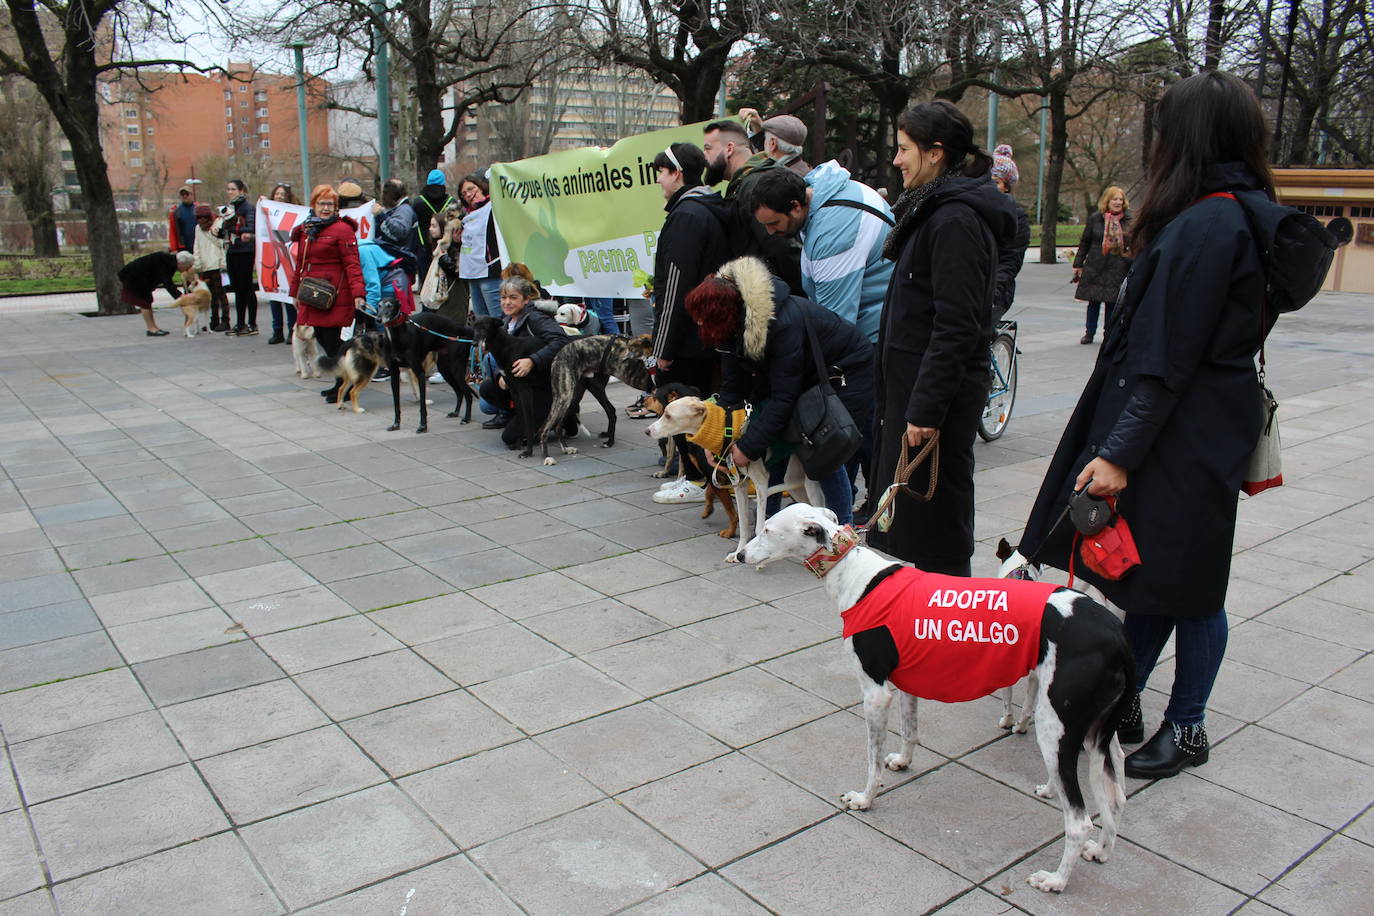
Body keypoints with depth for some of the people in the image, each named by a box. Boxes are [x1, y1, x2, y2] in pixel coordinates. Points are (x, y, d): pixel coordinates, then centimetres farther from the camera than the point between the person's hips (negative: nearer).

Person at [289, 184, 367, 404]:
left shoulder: (342, 229, -8)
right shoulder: (305, 230, 16)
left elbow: (352, 264, -15)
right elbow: (301, 263, 22)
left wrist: (358, 293, -24)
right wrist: (296, 292, 23)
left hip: (335, 295, -8)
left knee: (332, 339, -6)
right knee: (321, 337, 10)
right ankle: (342, 383, 24)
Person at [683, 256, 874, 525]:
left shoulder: (783, 324, -37)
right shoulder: (733, 324, -12)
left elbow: (783, 397, -32)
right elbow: (732, 387, -8)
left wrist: (749, 447, -28)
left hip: (847, 373, -8)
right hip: (806, 376, 8)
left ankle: (842, 530, 1)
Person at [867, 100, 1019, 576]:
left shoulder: (955, 220, -17)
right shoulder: (936, 210, 15)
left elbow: (957, 327, -23)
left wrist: (927, 408, -23)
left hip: (937, 391, -11)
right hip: (913, 386, 11)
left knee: (932, 523, -1)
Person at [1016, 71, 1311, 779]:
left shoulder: (1206, 226, -19)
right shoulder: (1246, 215, 12)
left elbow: (1168, 361, -22)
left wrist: (1120, 452, -20)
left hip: (1183, 437, -9)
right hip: (1218, 422, 9)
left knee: (1181, 581, 4)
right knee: (1148, 570, 16)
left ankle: (1187, 726, 20)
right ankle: (1121, 703, 29)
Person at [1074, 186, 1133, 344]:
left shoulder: (1128, 221, 3)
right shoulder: (1095, 219, 2)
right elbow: (1084, 242, 8)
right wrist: (1078, 264, 7)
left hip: (1117, 269, 0)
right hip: (1095, 267, 0)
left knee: (1112, 301, 2)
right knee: (1094, 301, 4)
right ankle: (1089, 332, 14)